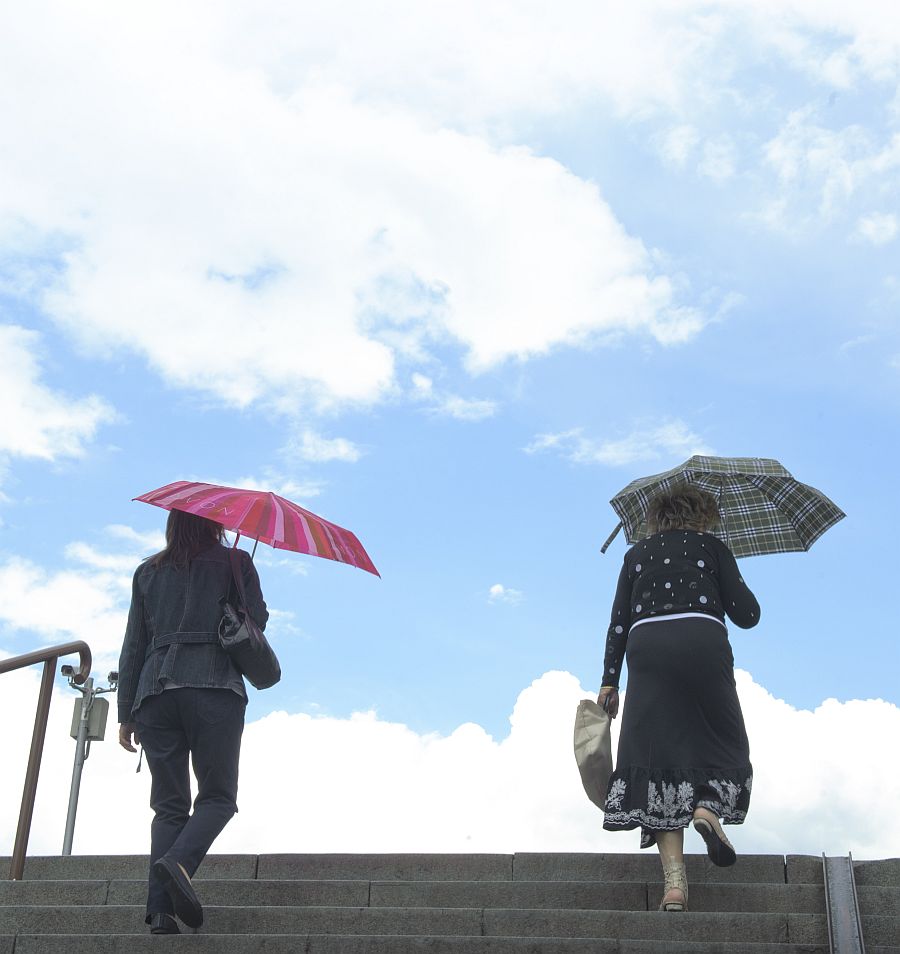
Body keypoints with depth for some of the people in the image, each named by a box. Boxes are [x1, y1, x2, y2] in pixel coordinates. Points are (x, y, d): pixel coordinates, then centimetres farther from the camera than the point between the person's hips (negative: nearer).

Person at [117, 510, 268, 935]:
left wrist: (126, 713, 16)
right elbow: (256, 619, 5)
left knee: (169, 804, 5)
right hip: (215, 686, -3)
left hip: (155, 690, 4)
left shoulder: (148, 571, 20)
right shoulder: (235, 561, 11)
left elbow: (133, 646, 16)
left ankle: (159, 908, -9)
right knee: (218, 796, 1)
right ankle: (178, 862, -26)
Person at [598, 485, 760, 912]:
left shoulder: (637, 553, 22)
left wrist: (610, 682, 13)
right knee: (723, 741, 17)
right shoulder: (711, 546, 16)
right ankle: (708, 808, -15)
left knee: (657, 754, -2)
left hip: (647, 649, 2)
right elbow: (747, 615, 10)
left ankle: (675, 883, -12)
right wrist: (727, 588, 30)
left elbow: (618, 621, 14)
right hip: (702, 642, -1)